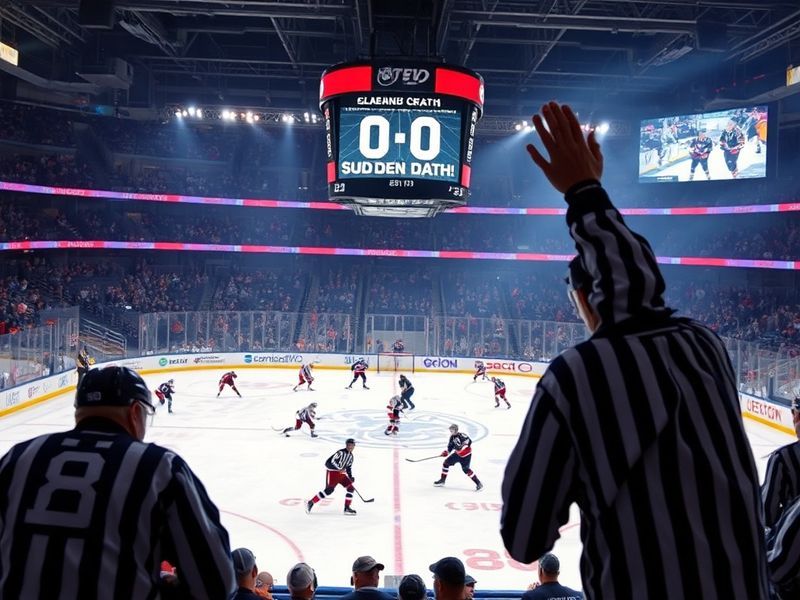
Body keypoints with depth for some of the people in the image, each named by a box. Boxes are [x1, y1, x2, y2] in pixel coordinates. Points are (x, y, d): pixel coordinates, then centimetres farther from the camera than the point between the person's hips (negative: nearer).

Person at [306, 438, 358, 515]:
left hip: (341, 474, 8)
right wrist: (339, 469, -23)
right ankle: (311, 503, -7)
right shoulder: (341, 452, -17)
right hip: (332, 472, -8)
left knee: (350, 488, -2)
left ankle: (347, 508, 4)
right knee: (329, 490, -17)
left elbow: (349, 467, 20)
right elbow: (330, 462, -25)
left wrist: (350, 477, 8)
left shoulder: (350, 456, 11)